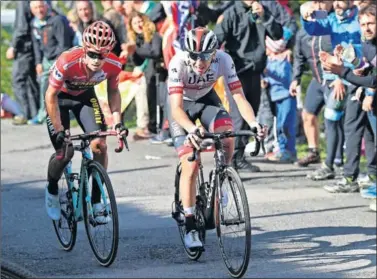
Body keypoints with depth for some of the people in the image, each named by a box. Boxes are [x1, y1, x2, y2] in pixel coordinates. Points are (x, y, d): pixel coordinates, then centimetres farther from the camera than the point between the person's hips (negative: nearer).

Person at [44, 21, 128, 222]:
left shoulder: (113, 65, -28)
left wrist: (117, 121, -17)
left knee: (100, 145, -12)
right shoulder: (67, 62, -40)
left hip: (85, 95, 3)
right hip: (60, 96, -3)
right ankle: (51, 190, 21)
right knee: (65, 151, -11)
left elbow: (113, 92, -7)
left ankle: (96, 202, 1)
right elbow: (51, 96, -27)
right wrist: (59, 130, -29)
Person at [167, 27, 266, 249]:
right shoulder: (179, 63, -34)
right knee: (191, 165, -14)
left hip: (207, 99, 2)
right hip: (182, 104, -2)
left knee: (227, 137, -29)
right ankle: (190, 227, -5)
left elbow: (239, 97, -30)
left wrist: (254, 123, -48)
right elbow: (176, 108, -40)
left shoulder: (223, 60, -28)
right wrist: (192, 129, -58)